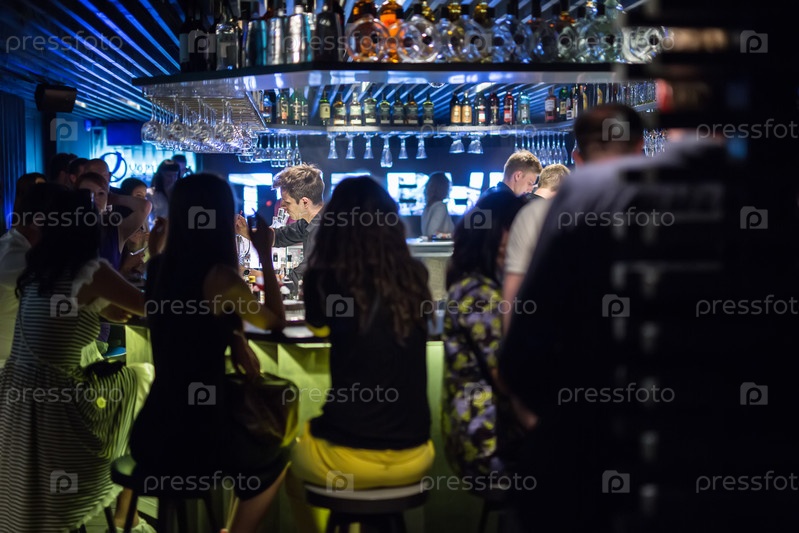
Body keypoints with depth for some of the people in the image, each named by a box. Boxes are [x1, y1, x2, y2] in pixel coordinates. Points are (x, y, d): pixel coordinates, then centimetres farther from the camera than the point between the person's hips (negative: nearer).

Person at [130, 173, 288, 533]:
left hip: (151, 434, 7)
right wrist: (266, 256, 3)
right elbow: (275, 321, -3)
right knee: (274, 459, 23)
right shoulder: (219, 277, -18)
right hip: (194, 436, -7)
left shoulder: (160, 267, 2)